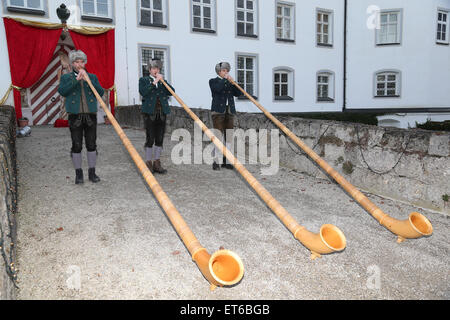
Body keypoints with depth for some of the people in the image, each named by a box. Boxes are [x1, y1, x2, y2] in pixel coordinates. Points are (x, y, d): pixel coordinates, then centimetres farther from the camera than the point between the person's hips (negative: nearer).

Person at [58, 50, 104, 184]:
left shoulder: (92, 77, 12)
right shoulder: (66, 77, 8)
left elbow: (101, 92, -2)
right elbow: (62, 91, -11)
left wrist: (88, 80, -13)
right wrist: (76, 79, -17)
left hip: (90, 115, 1)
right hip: (75, 116, -1)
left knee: (91, 144, 3)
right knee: (76, 145, 0)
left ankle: (92, 172, 12)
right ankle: (78, 173, 11)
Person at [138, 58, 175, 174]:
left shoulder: (162, 81, 18)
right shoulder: (143, 80, 7)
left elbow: (172, 92, 1)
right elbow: (143, 92, -14)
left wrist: (163, 80, -7)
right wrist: (154, 82, -16)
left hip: (162, 113, 4)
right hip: (149, 113, -4)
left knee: (159, 139, 5)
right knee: (150, 139, -5)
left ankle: (157, 163, 13)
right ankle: (148, 163, 5)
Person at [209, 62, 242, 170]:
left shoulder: (229, 82, 20)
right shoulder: (213, 81, 5)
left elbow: (238, 93, 7)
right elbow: (218, 88, -17)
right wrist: (225, 79, -7)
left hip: (230, 112, 5)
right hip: (218, 111, -5)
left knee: (228, 137, 3)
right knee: (219, 136, -10)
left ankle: (226, 161, 8)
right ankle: (216, 161, -6)